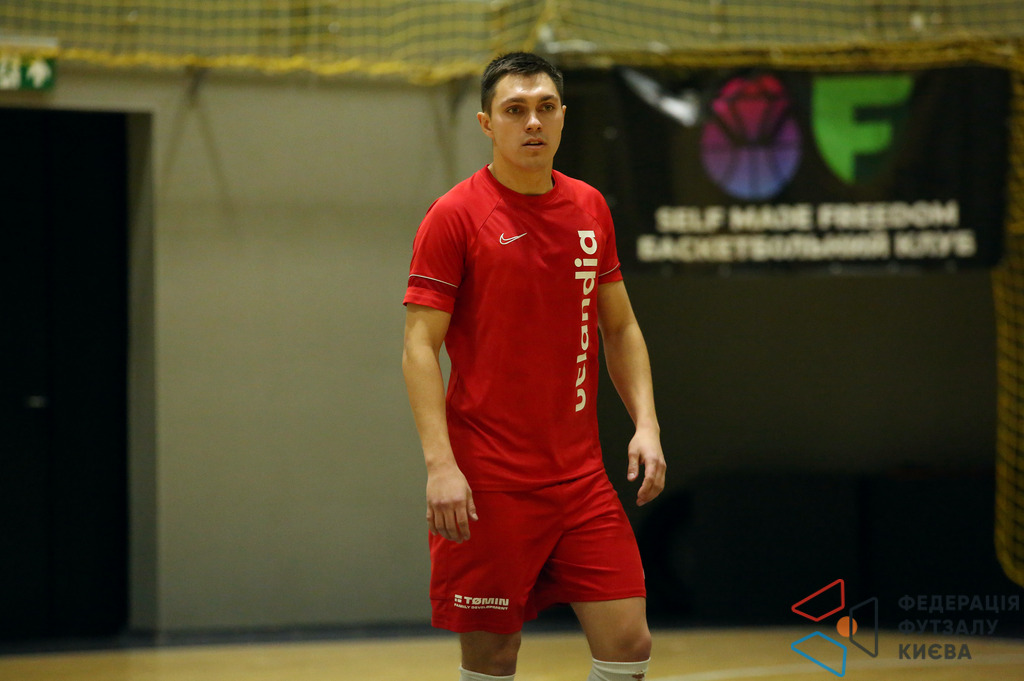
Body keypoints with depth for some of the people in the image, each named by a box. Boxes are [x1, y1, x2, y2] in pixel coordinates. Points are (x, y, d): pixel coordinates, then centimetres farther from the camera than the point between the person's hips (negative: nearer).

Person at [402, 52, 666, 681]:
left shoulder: (590, 208, 10)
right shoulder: (455, 216, -6)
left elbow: (620, 328, 19)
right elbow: (420, 347, -10)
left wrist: (646, 423, 5)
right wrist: (441, 465, -20)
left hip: (582, 475, 5)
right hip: (488, 482, -5)